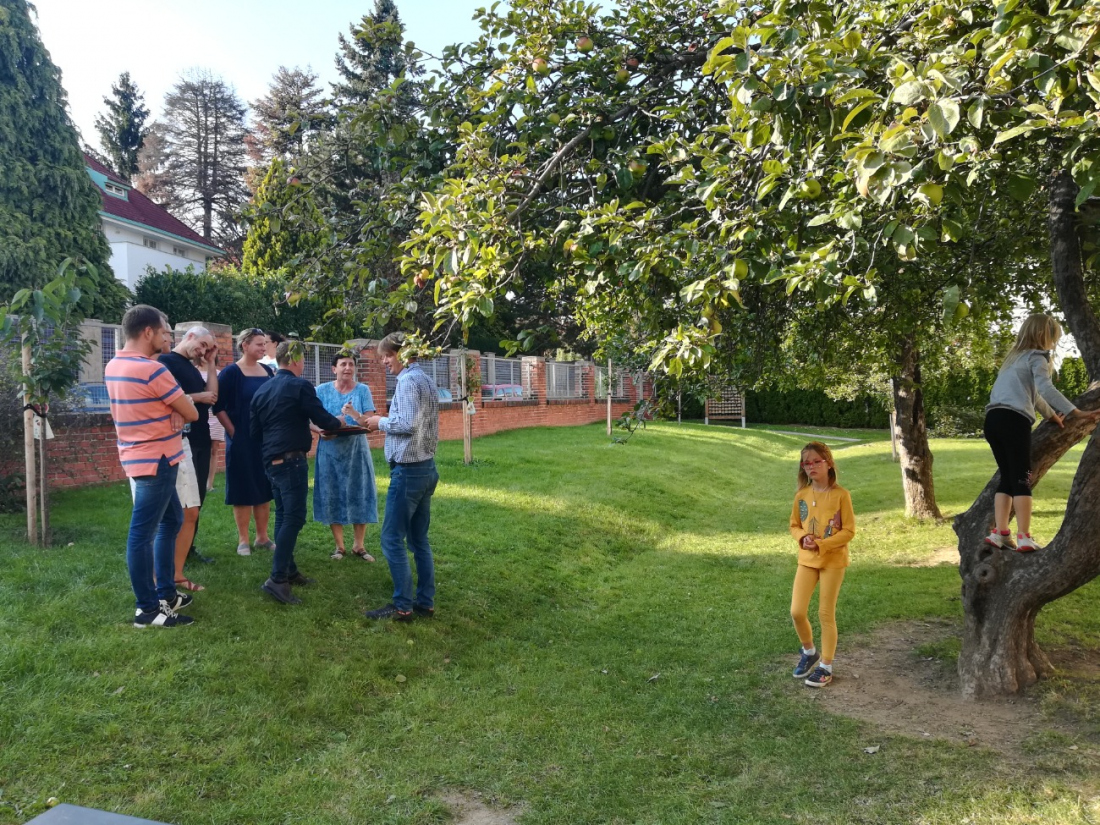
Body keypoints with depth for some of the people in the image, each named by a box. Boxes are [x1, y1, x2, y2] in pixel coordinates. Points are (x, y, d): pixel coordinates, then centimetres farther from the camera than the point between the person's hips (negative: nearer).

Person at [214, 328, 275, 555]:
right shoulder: (231, 372, -8)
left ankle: (262, 536, 20)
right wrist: (233, 433, -12)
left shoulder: (267, 371, 8)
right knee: (243, 489, 1)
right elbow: (218, 406, -10)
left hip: (266, 438, 6)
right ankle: (243, 540, 10)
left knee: (265, 488, 10)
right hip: (242, 440, -5)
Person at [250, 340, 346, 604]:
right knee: (294, 518, -9)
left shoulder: (262, 390, 13)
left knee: (283, 516, 14)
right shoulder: (300, 386, -9)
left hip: (271, 460, 8)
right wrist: (338, 422, 12)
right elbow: (321, 419, -8)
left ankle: (289, 570, 21)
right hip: (291, 460, -8)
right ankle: (276, 579, -14)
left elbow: (256, 430, 16)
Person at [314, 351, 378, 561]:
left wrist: (354, 413, -25)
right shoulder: (322, 391, 1)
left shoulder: (363, 390, 1)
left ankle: (359, 545, 12)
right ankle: (339, 545, 14)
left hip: (356, 448, 0)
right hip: (330, 449, 0)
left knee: (359, 495, 1)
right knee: (332, 496, 3)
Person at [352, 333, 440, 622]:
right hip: (427, 468, 10)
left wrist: (381, 422, -6)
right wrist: (378, 424, 13)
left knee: (392, 539, -2)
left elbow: (408, 424, -24)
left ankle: (403, 606, 3)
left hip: (408, 470, -9)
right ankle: (426, 602, 17)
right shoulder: (427, 381, 15)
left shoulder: (408, 380, -14)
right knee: (419, 540, 13)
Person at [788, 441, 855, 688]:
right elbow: (794, 525, 11)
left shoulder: (841, 495, -12)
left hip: (833, 561, -4)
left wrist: (821, 544, -20)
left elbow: (849, 531, -10)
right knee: (796, 612, -1)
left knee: (826, 614, 3)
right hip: (806, 560, 4)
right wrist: (802, 538, -11)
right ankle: (809, 652, 26)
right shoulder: (801, 495, 0)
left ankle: (826, 666, 18)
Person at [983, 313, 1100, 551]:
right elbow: (1045, 389, -15)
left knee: (1007, 477, 11)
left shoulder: (1015, 357, 28)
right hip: (1013, 420, -8)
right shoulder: (1036, 356, 3)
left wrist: (1051, 415, 48)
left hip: (993, 419, 8)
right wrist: (1077, 412, -20)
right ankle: (1024, 538, -8)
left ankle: (1000, 533, 5)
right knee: (1021, 479, -5)